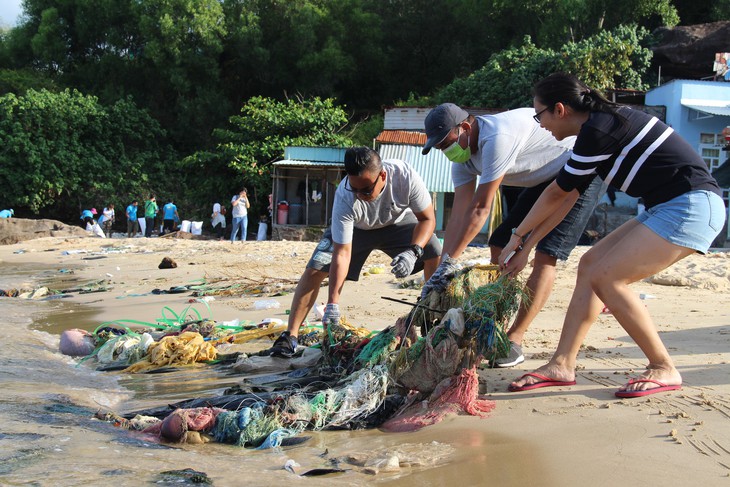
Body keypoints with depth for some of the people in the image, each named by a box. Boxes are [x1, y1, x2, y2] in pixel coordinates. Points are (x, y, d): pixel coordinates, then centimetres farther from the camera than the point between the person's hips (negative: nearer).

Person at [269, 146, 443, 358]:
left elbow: (427, 218, -23)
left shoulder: (405, 176, -37)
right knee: (315, 269, -18)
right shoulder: (344, 198, -37)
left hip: (398, 221, 1)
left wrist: (413, 252, -42)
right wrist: (332, 303, -41)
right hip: (355, 228, -1)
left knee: (437, 256, -21)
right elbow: (341, 253, -35)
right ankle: (290, 336, -11)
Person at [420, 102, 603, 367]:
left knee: (546, 254, -19)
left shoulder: (496, 137, -33)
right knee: (500, 244, 2)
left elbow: (480, 209, -32)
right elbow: (459, 212, -9)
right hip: (543, 180, 9)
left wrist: (449, 261, -30)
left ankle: (513, 342, -18)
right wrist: (443, 266, -18)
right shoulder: (462, 152, -4)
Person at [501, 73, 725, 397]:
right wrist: (527, 245, 20)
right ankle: (562, 364, 5)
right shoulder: (602, 125, 15)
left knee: (606, 277, -15)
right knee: (590, 264, 6)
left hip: (692, 207, -10)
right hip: (666, 209, 10)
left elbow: (557, 193, -6)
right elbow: (566, 197, 19)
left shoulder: (598, 130, -16)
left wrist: (519, 236, 7)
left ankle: (664, 370, -4)